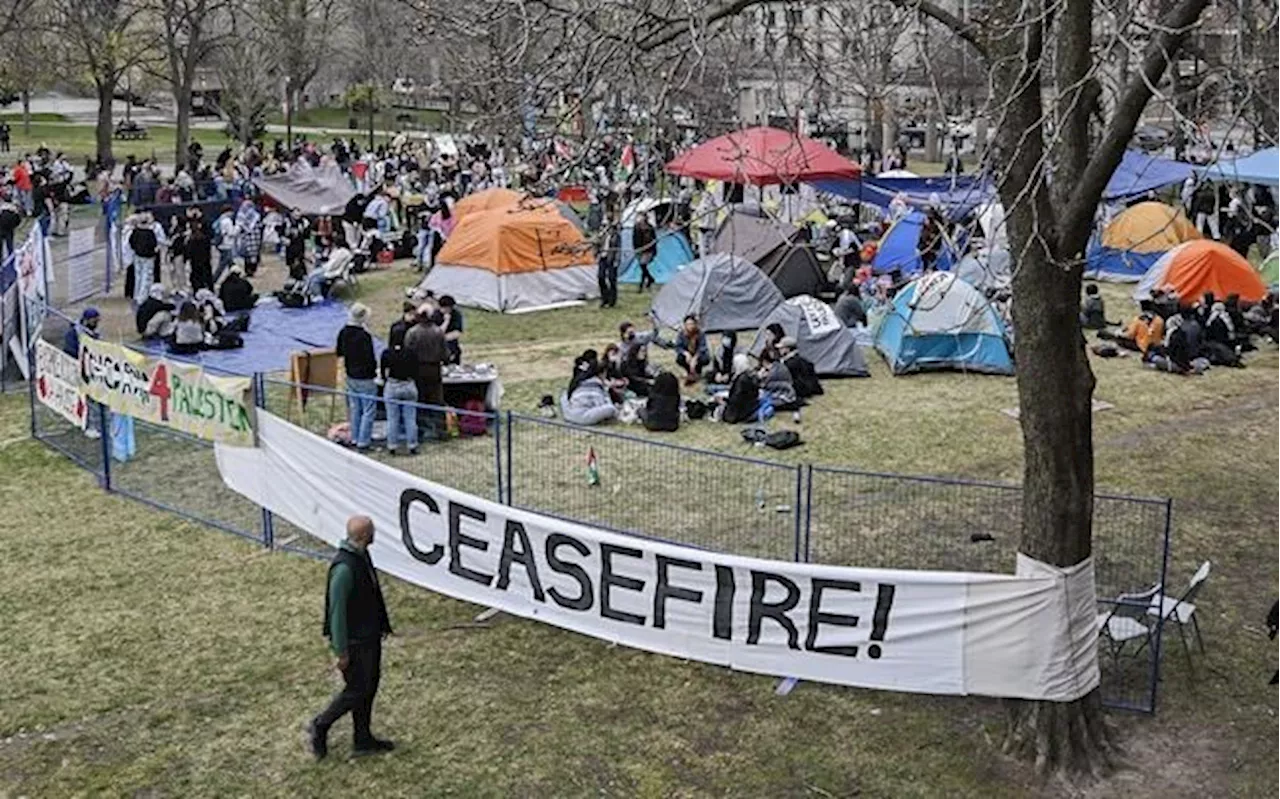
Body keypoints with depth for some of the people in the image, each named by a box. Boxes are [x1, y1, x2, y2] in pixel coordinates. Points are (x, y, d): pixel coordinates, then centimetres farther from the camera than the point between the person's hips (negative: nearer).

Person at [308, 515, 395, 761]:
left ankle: (363, 740, 29)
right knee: (357, 690, 3)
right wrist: (341, 652, -20)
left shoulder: (362, 556, 2)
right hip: (354, 641, -9)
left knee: (370, 686, 17)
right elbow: (337, 611, -24)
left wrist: (382, 626, 21)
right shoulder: (344, 567, -28)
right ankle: (320, 726, 22)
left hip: (369, 635, 9)